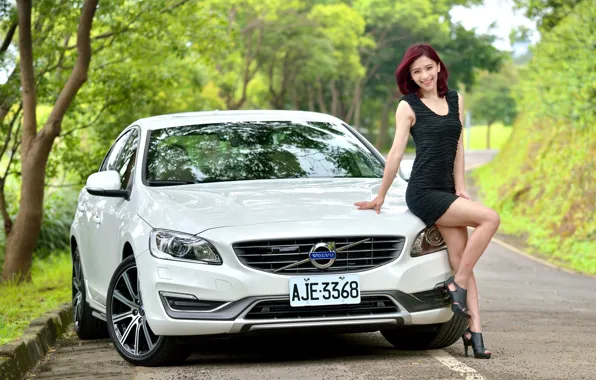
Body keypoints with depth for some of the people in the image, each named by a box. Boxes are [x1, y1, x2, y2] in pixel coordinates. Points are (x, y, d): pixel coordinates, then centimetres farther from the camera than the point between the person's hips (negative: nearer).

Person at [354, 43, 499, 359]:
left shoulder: (455, 99, 14)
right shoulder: (408, 107, -1)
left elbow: (458, 146, 15)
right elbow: (396, 154, 0)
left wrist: (460, 188, 6)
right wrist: (380, 197, 3)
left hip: (447, 191, 5)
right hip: (423, 193, -5)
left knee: (461, 259, -5)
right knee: (490, 218, -21)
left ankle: (474, 330, -10)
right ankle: (457, 284, -12)